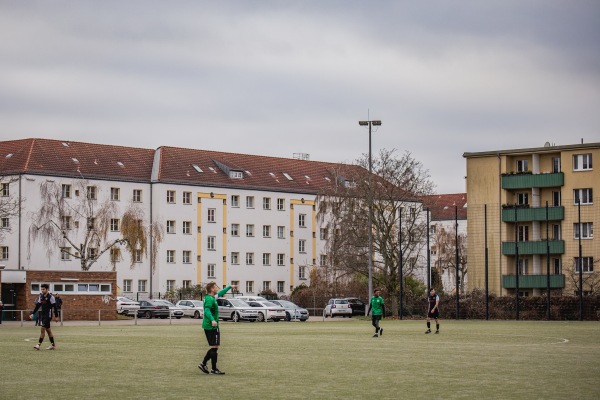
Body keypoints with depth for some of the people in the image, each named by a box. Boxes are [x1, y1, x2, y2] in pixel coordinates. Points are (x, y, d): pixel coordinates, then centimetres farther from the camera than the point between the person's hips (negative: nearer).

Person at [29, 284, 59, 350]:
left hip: (48, 315, -8)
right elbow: (38, 306, 14)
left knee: (43, 329, -12)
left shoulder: (50, 297, -11)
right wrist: (33, 314, 6)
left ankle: (39, 345, -14)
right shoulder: (41, 296, 10)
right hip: (43, 315, 8)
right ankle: (53, 345, 19)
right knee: (48, 330, 12)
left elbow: (54, 307, -10)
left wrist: (56, 316, -9)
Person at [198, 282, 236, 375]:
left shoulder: (212, 297, 13)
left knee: (214, 347, 14)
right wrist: (212, 320, -44)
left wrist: (230, 287, 41)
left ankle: (203, 364, 15)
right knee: (214, 347, -6)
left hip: (208, 326, 10)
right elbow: (207, 311, -29)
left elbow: (220, 293, 31)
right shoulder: (210, 299, -16)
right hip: (212, 326, -10)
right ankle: (214, 369, -3)